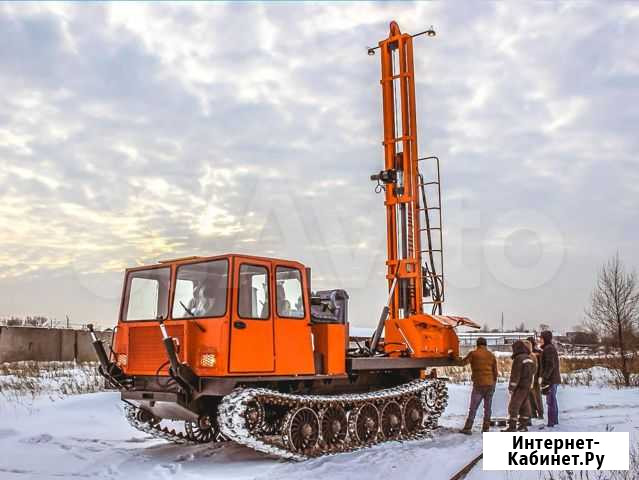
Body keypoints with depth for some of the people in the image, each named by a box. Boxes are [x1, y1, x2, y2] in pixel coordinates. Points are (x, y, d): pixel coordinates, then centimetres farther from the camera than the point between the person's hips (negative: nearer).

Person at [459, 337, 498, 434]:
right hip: (490, 384, 3)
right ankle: (486, 428, 11)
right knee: (488, 407, 11)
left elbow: (463, 362, -2)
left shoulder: (474, 354, -3)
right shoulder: (491, 355, 9)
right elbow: (495, 372, 10)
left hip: (478, 384, -3)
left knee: (473, 407, -1)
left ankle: (467, 428, -3)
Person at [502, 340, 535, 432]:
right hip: (528, 386, 9)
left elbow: (515, 374, -16)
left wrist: (511, 387, -11)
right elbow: (532, 372, 17)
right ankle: (523, 425, 19)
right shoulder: (530, 358, 12)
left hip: (520, 386, -9)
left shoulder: (518, 358, -15)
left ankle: (512, 426, -7)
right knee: (524, 406, 14)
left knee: (513, 406, -5)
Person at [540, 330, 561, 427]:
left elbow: (550, 365, -21)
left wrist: (545, 378, -21)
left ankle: (551, 422, -6)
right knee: (553, 400, 17)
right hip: (554, 378, 10)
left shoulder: (548, 348, -15)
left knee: (550, 401, -8)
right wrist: (545, 377, 22)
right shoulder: (551, 347, 16)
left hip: (550, 379, -10)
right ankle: (555, 420, 25)